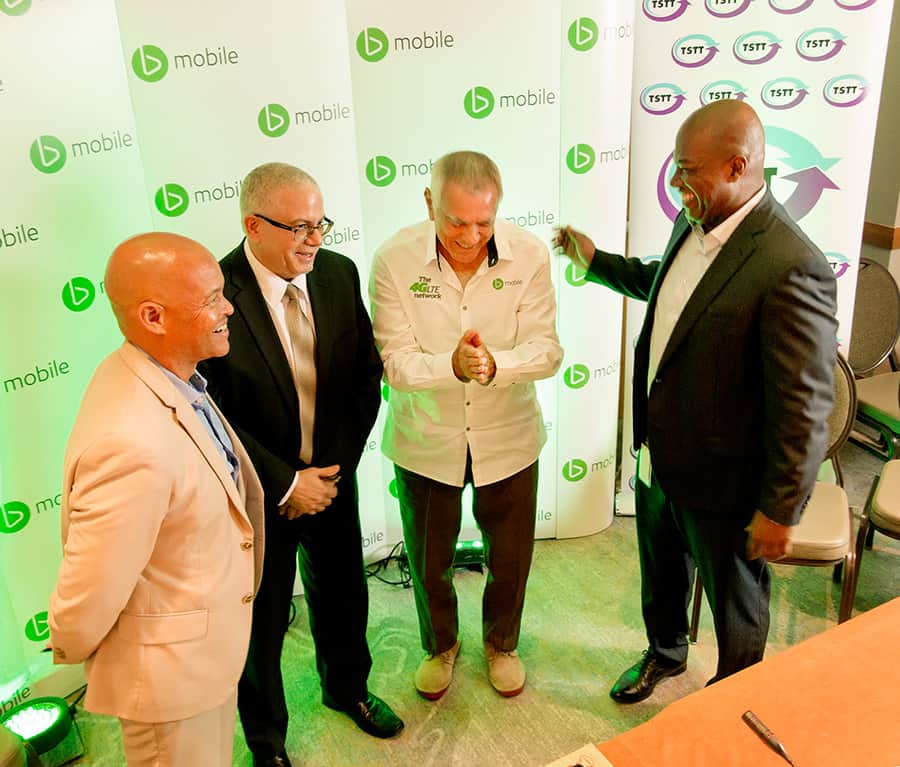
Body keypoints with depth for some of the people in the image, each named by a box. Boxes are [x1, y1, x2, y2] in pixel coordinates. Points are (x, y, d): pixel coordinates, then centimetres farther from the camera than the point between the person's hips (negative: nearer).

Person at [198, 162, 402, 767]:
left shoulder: (339, 273, -7)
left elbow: (366, 376, -1)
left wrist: (336, 467, -8)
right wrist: (285, 483, -17)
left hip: (331, 476, 5)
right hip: (258, 491, -4)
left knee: (343, 595, 24)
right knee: (262, 617, 17)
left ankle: (347, 687, 54)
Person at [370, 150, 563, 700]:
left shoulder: (529, 254, -16)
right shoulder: (395, 260, -18)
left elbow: (547, 352, -16)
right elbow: (396, 364, -19)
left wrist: (494, 364, -37)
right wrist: (452, 366, -39)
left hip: (509, 439, 1)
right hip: (425, 442, 0)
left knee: (511, 556, 19)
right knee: (429, 561, 19)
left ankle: (502, 642, 50)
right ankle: (440, 644, 50)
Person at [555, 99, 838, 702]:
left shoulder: (791, 269, -30)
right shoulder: (693, 223, -3)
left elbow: (804, 408, -24)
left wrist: (780, 512, -17)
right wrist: (596, 261, 16)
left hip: (722, 478, -7)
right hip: (659, 453, 8)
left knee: (735, 603, 20)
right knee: (661, 572, 30)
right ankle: (666, 652, 58)